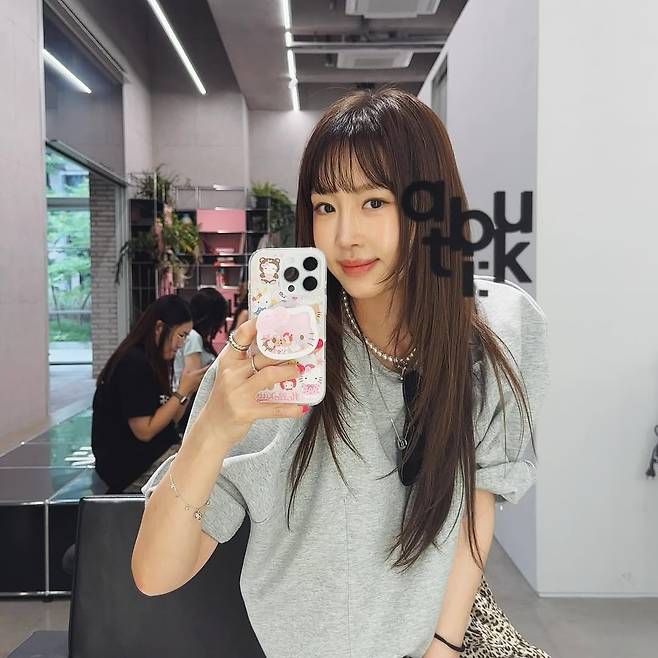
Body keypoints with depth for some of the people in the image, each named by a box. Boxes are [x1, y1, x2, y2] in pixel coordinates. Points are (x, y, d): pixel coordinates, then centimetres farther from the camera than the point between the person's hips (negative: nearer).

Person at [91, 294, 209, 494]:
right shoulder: (133, 364, -17)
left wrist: (190, 389, -1)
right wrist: (182, 391, -14)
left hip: (155, 452, 9)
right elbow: (145, 431, -19)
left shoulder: (152, 361, 11)